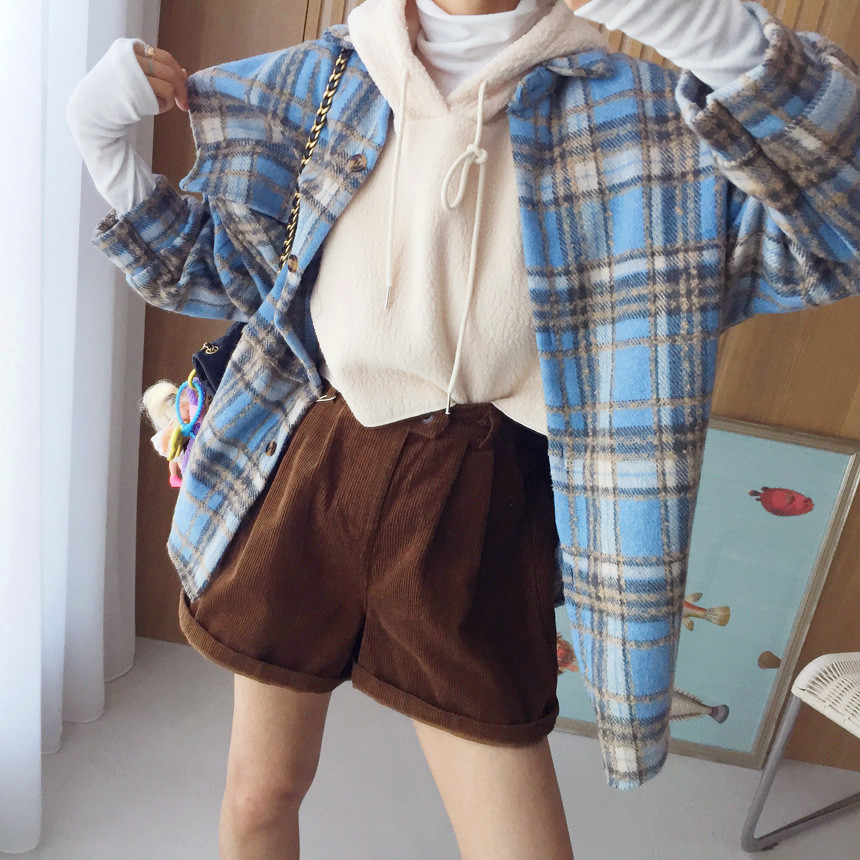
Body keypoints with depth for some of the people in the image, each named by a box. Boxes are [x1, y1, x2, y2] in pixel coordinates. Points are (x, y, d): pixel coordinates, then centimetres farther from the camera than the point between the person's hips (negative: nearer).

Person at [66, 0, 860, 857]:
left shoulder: (626, 114, -3)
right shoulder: (318, 80, 5)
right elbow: (200, 259, 16)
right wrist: (99, 134, 5)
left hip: (474, 508, -1)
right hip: (306, 474, 3)